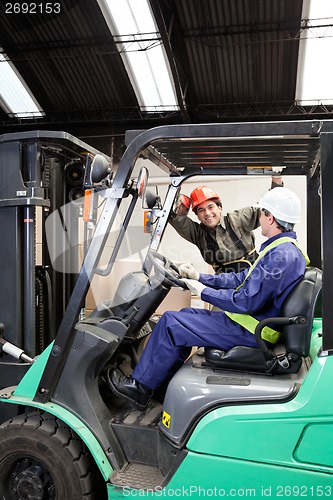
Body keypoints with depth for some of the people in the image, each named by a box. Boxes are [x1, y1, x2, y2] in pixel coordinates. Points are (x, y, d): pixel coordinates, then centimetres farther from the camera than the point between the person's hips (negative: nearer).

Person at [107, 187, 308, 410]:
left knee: (170, 323, -8)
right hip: (252, 321, 11)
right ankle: (164, 384, 19)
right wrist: (200, 277, 11)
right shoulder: (284, 249, 12)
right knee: (186, 315, 15)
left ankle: (141, 387, 9)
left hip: (250, 332, -10)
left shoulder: (282, 255, -23)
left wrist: (204, 291, -15)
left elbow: (247, 302, -27)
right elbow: (241, 279, 15)